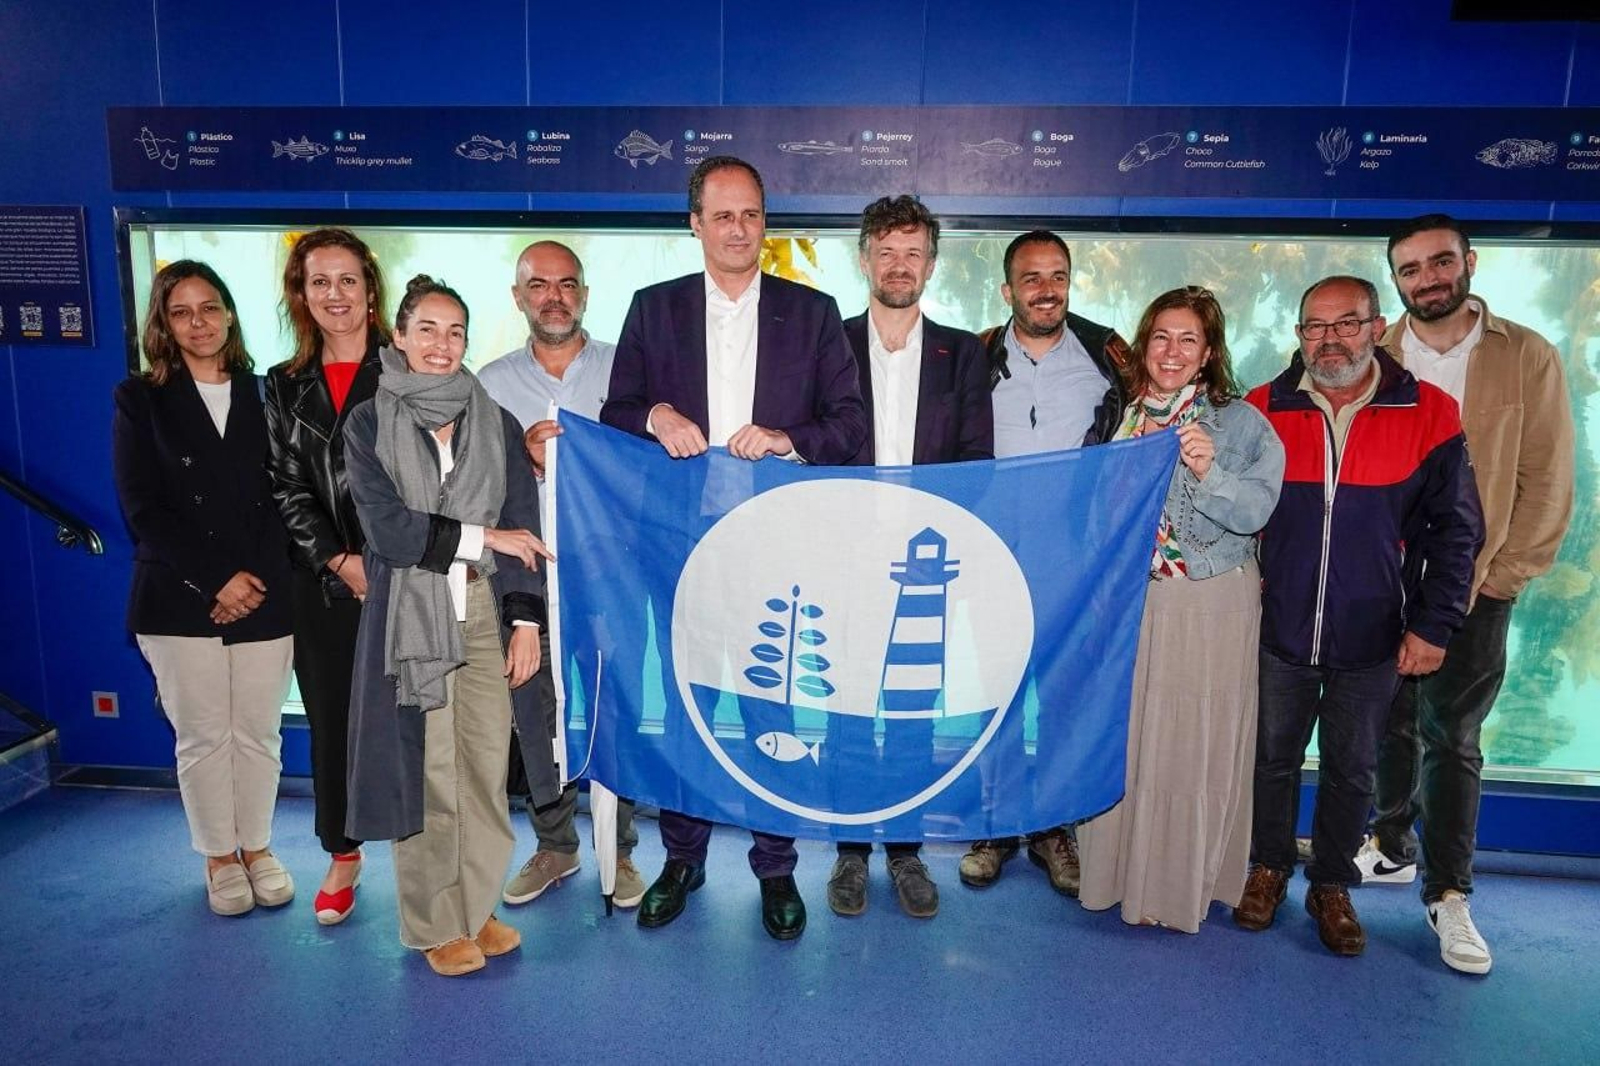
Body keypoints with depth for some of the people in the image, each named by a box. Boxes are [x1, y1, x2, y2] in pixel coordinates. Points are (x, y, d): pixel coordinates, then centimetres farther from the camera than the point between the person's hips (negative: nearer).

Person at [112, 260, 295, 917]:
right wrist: (216, 580, -10)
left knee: (257, 733, 8)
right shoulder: (141, 400, 4)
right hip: (179, 601, -1)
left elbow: (284, 497, 4)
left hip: (264, 595, 1)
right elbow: (143, 510, -3)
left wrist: (257, 578, -8)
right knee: (202, 736, 7)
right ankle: (219, 857, 25)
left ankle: (257, 847, 26)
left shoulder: (263, 396, 7)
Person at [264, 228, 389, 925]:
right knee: (330, 719, 11)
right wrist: (340, 561, -6)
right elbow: (286, 488, 6)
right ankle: (342, 856, 27)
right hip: (322, 584, 4)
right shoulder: (285, 386, 11)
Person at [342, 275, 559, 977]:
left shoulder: (497, 425, 8)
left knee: (486, 766, 6)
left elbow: (524, 530, 4)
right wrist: (480, 536, -9)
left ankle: (476, 908, 23)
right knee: (424, 770, 4)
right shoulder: (369, 425, 2)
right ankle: (437, 926, 19)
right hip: (409, 618, -2)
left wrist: (526, 620, -4)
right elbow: (386, 528, -10)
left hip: (487, 615, 2)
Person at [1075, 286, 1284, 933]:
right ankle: (1120, 869, 26)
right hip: (1128, 601, 3)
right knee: (1122, 736, 8)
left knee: (1193, 743, 4)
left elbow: (1255, 512, -13)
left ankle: (1181, 884, 21)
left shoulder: (1243, 422, -2)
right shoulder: (1118, 417, 7)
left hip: (1211, 609, -3)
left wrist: (1209, 472, -27)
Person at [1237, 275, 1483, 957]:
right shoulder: (1264, 409, -4)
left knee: (1351, 769, 14)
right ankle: (1269, 869, 36)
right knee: (1274, 757, 15)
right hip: (1280, 630, 1)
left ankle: (1332, 886, 33)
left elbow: (1456, 529, -1)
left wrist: (1433, 625, -5)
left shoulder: (1428, 415, -6)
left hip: (1373, 639, 0)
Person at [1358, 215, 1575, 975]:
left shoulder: (1527, 358, -2)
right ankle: (1391, 848, 31)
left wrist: (1499, 576, -6)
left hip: (1475, 589, -1)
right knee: (1390, 726, 13)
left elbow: (1546, 483, -2)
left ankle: (1447, 894, 16)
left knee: (1452, 740, 5)